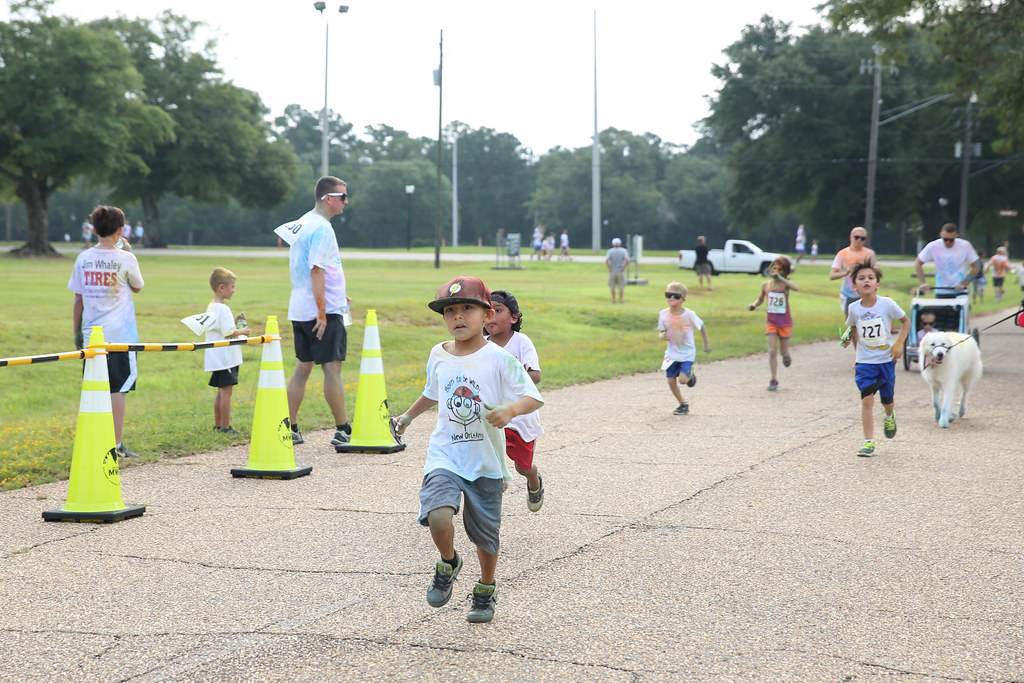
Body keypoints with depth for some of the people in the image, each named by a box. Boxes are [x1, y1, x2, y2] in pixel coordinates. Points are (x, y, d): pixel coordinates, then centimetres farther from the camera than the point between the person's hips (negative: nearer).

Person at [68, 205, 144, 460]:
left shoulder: (84, 258, 2)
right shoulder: (126, 259, -8)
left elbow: (78, 299, 7)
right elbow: (138, 287, 10)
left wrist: (77, 332, 16)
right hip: (120, 334, -4)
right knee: (118, 389, 1)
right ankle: (116, 445, 0)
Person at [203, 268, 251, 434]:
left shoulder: (211, 307, 15)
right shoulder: (222, 309, -16)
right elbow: (228, 333, -21)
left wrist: (236, 322, 13)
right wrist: (242, 331, -5)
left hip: (217, 359, 10)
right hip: (225, 358, -10)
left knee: (221, 391, 15)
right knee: (226, 391, -7)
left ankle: (217, 425, 20)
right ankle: (226, 427, -6)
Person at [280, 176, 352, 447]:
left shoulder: (302, 223, 15)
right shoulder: (321, 228, -15)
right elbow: (316, 270, -22)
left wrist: (336, 294, 27)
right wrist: (322, 312, -22)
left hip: (299, 311, 9)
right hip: (324, 311, -9)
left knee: (303, 367, 12)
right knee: (332, 368, -5)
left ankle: (289, 428, 13)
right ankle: (343, 431, -2)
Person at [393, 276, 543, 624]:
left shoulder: (499, 358, -11)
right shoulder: (438, 355, 3)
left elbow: (534, 398, -16)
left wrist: (510, 409, -36)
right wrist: (408, 416, 37)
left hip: (486, 461, -2)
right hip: (444, 455, 2)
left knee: (485, 534, 11)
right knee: (437, 516, -24)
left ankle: (485, 592, 38)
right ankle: (448, 564, 8)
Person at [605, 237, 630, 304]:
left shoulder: (610, 251, -7)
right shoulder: (624, 251, -6)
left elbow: (606, 261, -20)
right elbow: (627, 260, -21)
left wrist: (609, 268, -9)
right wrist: (623, 268, -11)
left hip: (612, 271, 0)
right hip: (621, 272, 0)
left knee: (612, 286, 14)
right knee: (621, 287, 11)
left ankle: (613, 300, 14)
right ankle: (620, 300, 8)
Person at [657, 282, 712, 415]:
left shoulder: (689, 314, -17)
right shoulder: (664, 314, -10)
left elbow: (702, 327, -1)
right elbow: (660, 332, 2)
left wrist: (706, 344, 7)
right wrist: (662, 336, -23)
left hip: (687, 354, -3)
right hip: (672, 353, 3)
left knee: (682, 380, -16)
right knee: (671, 381, 3)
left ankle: (690, 375, 21)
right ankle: (683, 405, 23)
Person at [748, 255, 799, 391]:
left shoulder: (785, 284, -11)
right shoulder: (765, 284, 0)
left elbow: (796, 288, -34)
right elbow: (760, 299, 16)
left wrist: (780, 278, -36)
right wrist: (754, 305, -5)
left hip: (785, 323, -2)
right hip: (771, 322, 2)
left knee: (784, 353, 8)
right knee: (772, 352, -6)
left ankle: (786, 356, 45)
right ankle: (773, 380, 0)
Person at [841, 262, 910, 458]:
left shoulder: (887, 304, -13)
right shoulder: (854, 308, -7)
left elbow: (905, 321, 2)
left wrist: (899, 343, -9)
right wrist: (858, 349, 10)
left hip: (886, 360, 0)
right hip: (865, 362, 0)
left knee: (887, 400, 13)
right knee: (867, 399, -12)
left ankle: (889, 417, 50)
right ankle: (868, 441, -6)